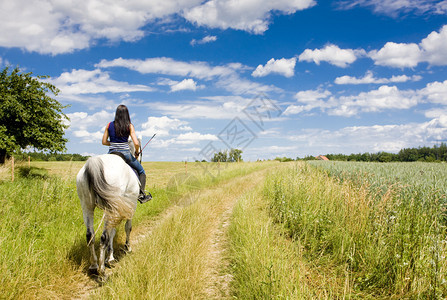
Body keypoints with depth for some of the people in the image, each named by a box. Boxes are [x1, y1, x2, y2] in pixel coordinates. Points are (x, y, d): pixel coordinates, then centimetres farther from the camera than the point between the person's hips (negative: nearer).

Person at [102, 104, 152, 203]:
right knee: (141, 171, 19)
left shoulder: (109, 125, 3)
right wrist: (137, 153, 5)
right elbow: (136, 143, -13)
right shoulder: (129, 126, -5)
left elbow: (104, 142, 7)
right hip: (125, 153, -3)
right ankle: (141, 194, 7)